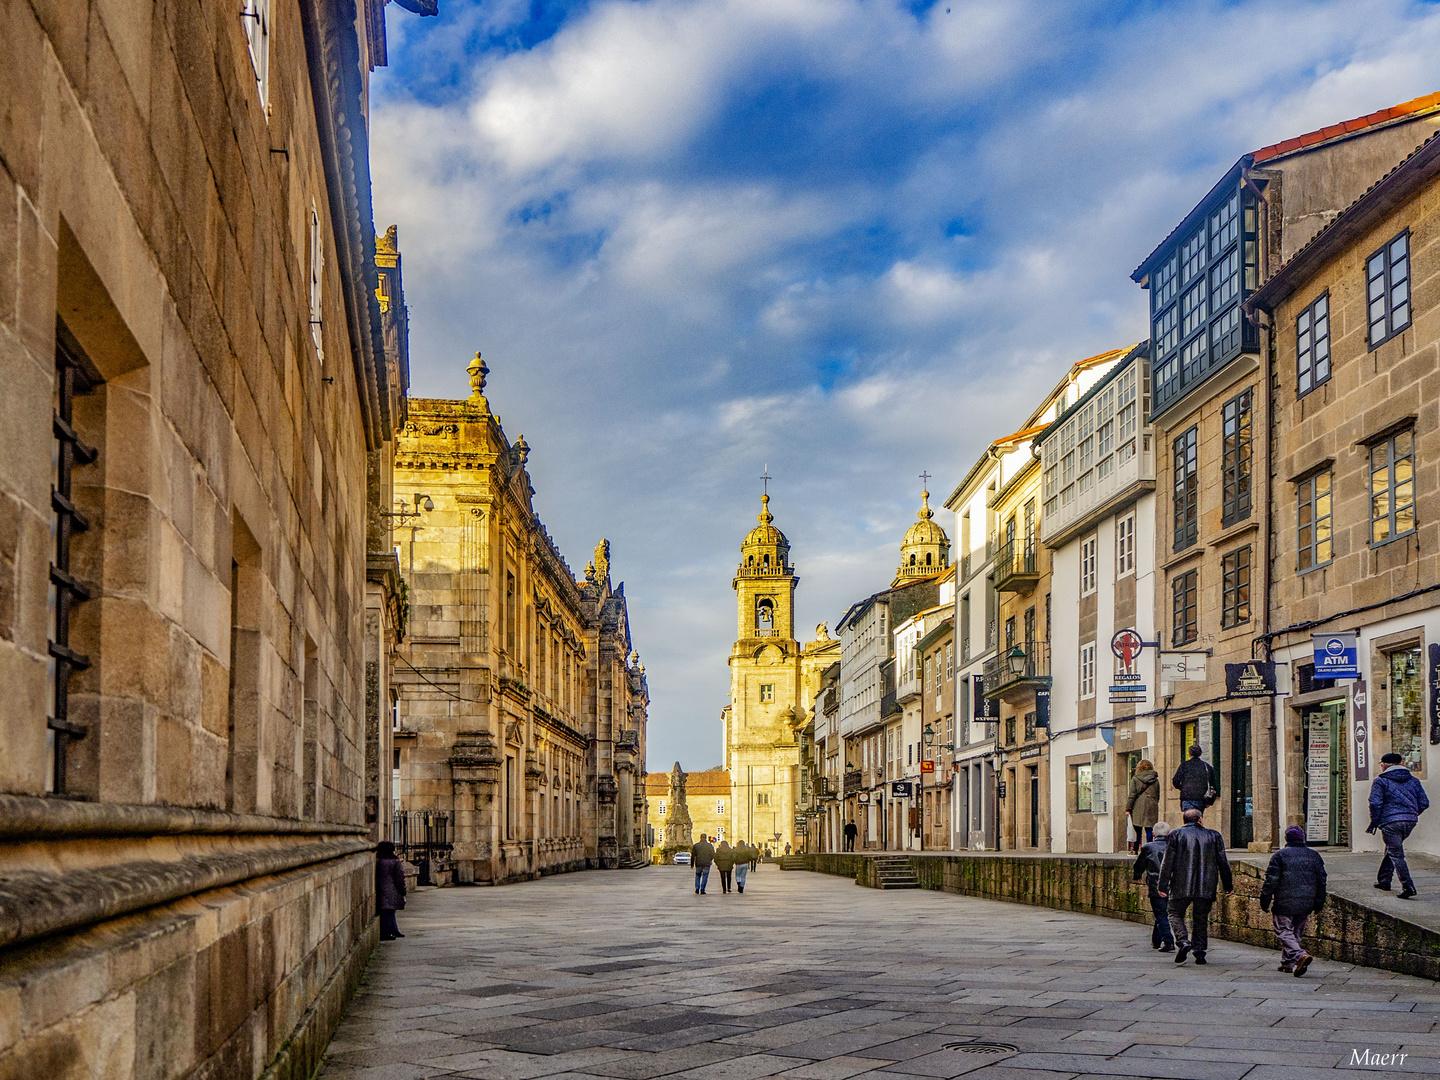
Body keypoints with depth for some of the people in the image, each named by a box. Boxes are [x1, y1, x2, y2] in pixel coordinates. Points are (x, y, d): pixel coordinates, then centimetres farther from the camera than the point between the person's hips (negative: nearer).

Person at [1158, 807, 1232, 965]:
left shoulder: (1176, 835, 1)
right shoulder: (1214, 836, 7)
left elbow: (1168, 862, -3)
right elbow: (1223, 863, 8)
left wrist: (1163, 885, -1)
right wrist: (1228, 885, 17)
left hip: (1181, 887, -2)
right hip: (1205, 887, 2)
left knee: (1175, 914, 10)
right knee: (1201, 919, 11)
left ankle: (1183, 941, -14)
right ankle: (1200, 953, 5)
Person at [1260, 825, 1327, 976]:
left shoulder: (1280, 855, -6)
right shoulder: (1314, 855, 8)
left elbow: (1271, 880, -7)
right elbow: (1321, 880, 11)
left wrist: (1265, 900, 0)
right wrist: (1319, 902, 19)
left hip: (1284, 903, -5)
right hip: (1306, 904, 5)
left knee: (1285, 932, -3)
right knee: (1296, 932, 17)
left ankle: (1300, 955, -25)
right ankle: (1287, 963, 21)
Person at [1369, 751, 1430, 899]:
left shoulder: (1380, 781, -2)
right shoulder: (1413, 781, 14)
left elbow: (1375, 803, -11)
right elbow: (1424, 802, 10)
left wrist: (1374, 822, -1)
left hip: (1390, 821, -6)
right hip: (1410, 821, 6)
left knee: (1396, 854, -3)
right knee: (1392, 850, 23)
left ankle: (1408, 886, -12)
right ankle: (1384, 880, 29)